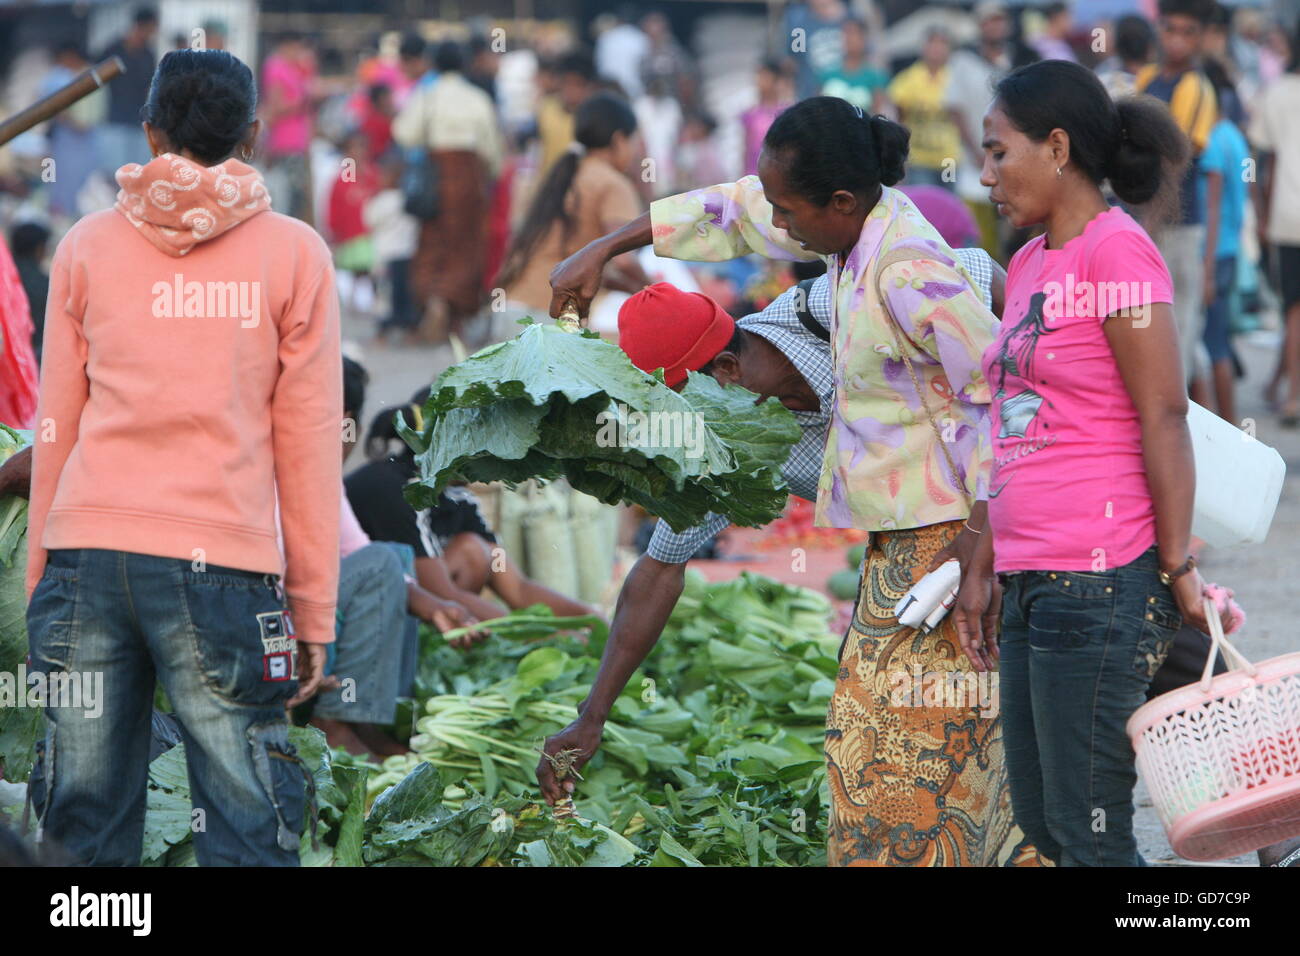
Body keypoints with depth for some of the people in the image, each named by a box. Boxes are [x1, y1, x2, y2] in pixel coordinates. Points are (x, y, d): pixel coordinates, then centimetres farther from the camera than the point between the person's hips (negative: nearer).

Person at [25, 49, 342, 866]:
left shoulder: (87, 246, 12)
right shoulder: (293, 254, 6)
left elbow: (55, 426, 13)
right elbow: (308, 444, 4)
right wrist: (315, 613, 8)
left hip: (86, 554, 3)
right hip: (222, 561, -3)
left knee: (84, 826, 5)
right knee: (248, 828, -2)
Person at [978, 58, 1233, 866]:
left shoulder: (1116, 248, -10)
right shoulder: (1029, 263, 16)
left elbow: (1164, 418, -14)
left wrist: (1179, 567, -16)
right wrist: (982, 566, 21)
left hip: (1097, 585, -9)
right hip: (1032, 583, 9)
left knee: (1088, 835, -7)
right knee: (1040, 823, 11)